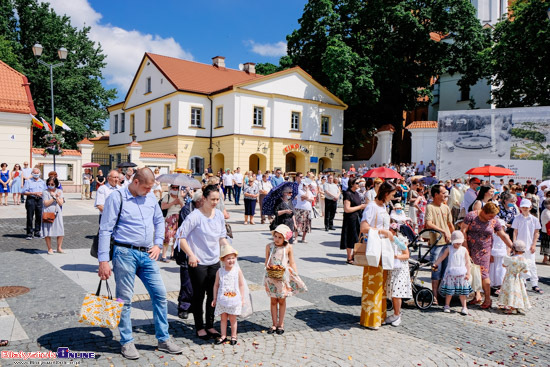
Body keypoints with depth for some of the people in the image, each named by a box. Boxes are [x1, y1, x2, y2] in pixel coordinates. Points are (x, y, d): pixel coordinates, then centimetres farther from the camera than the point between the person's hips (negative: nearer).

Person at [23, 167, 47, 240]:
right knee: (30, 217, -2)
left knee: (39, 217, 4)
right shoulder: (28, 181, 6)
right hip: (31, 199, -3)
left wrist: (41, 193, -3)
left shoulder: (42, 182, 17)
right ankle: (29, 234, 2)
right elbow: (24, 192, -1)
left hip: (40, 200, 3)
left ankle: (37, 232, 13)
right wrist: (33, 193, -12)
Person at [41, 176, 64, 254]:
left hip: (57, 213, 2)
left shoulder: (59, 192, 7)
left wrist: (56, 197, -14)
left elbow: (61, 203, 0)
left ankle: (59, 248, 15)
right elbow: (46, 203, -11)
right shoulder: (45, 192, -1)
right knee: (47, 233, 0)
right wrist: (54, 197, -15)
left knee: (60, 232, 1)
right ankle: (49, 249, 12)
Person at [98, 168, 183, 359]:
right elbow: (105, 230, -10)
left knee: (160, 294, 6)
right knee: (125, 300, 5)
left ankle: (163, 339, 20)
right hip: (125, 254, -5)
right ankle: (127, 342, 22)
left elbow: (159, 221, 21)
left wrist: (158, 244, 8)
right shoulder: (116, 198, -8)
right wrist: (103, 260, -13)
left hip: (147, 254, 6)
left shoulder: (151, 198, 8)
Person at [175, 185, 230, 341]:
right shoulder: (195, 216, -15)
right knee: (199, 295, 6)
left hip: (215, 262, 6)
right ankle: (199, 328, 22)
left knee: (213, 295, 12)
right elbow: (180, 237, -14)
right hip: (198, 263, -6)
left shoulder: (219, 215, 4)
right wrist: (191, 255, -18)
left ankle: (210, 326, 28)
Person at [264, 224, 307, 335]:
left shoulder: (288, 247, -5)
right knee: (273, 301, 9)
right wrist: (268, 267, -16)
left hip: (284, 276, -1)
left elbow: (292, 263, 2)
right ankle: (274, 324, 21)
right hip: (272, 277, 1)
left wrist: (296, 276, -3)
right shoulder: (269, 246, -2)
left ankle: (281, 324, 22)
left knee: (282, 300, 9)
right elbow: (267, 261, 5)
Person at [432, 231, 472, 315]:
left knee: (462, 291, 3)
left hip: (461, 274, 0)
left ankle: (464, 307, 14)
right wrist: (435, 264, -2)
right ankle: (447, 306, 17)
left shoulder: (464, 250, 4)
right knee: (449, 290, 4)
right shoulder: (449, 249, 2)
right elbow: (442, 257, 6)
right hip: (450, 274, 0)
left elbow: (467, 262, 5)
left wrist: (468, 273, 0)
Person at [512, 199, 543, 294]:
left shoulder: (534, 219, 0)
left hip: (529, 246, 1)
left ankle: (534, 285, 12)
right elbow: (515, 232, 0)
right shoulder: (517, 218, -2)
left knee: (532, 265, 5)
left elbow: (536, 233, 5)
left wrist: (534, 245, -1)